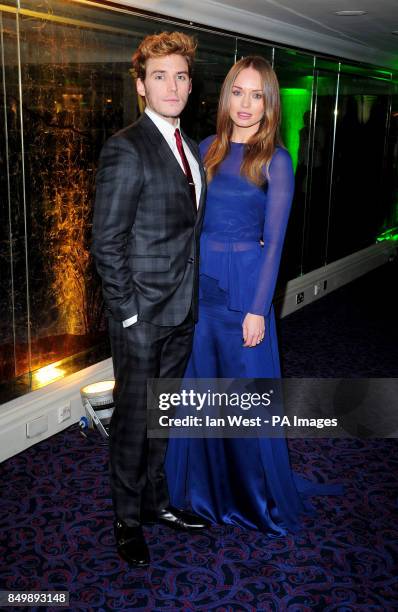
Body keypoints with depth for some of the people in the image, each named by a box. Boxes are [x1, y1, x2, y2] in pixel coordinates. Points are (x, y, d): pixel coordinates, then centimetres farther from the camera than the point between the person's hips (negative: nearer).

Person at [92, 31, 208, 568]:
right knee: (133, 416, 8)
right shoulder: (125, 149, -14)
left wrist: (193, 298, 9)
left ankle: (156, 498, 38)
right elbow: (106, 243, -15)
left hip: (183, 310, 7)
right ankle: (128, 518, 27)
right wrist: (128, 314, -16)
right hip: (142, 313, -7)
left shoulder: (189, 147, 11)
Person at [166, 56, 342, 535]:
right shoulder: (209, 149, 7)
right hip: (199, 279, 5)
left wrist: (258, 309, -13)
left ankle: (257, 493, 28)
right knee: (200, 383, 12)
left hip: (244, 283, -4)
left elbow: (274, 240, -9)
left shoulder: (275, 161, -7)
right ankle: (206, 483, 33)